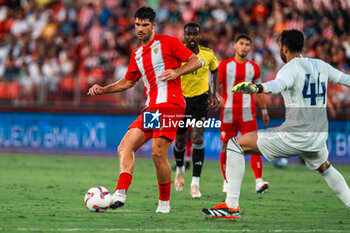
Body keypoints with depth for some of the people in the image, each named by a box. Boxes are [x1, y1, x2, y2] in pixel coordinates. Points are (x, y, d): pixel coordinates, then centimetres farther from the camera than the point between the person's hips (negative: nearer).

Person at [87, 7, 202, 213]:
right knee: (125, 147, -10)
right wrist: (103, 90, 18)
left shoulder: (168, 42, 2)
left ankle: (164, 202, 2)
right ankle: (121, 194, -22)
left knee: (158, 153, -15)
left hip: (170, 105, -7)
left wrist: (177, 72, -15)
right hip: (150, 109, 7)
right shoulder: (137, 55, 22)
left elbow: (196, 62, 1)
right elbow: (127, 82, 31)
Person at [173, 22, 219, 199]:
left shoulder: (208, 54, -7)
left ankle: (195, 183, -13)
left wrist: (214, 94, 5)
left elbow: (214, 71, 12)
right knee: (180, 140, 10)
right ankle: (180, 168, 43)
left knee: (197, 139, -15)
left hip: (200, 99, 0)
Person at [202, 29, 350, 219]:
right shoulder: (321, 66, 11)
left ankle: (231, 206, -7)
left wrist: (257, 88, -52)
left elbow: (278, 84, -33)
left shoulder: (291, 68, -9)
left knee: (236, 145, 0)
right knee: (324, 168, 40)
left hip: (296, 136, -7)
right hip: (319, 137, 7)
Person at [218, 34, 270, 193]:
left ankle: (258, 180, -18)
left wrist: (264, 110, 20)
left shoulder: (253, 67, 11)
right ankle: (226, 181, 16)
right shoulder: (225, 65, 5)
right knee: (226, 146, 3)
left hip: (247, 111, 1)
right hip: (228, 111, -1)